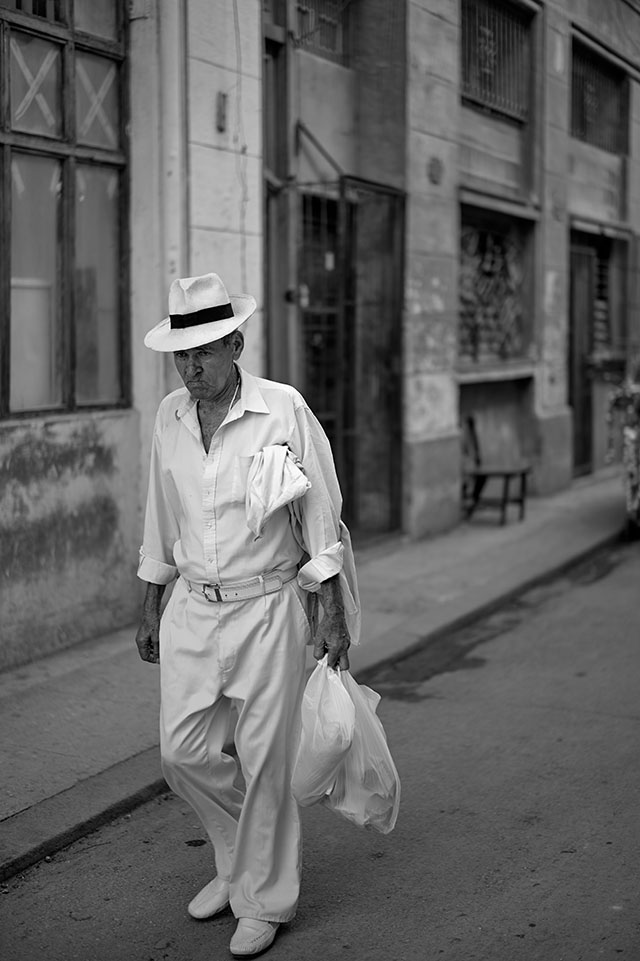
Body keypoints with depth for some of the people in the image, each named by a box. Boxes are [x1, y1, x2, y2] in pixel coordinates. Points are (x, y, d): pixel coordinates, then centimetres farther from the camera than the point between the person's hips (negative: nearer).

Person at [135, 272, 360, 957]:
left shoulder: (283, 411, -11)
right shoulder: (169, 417, 4)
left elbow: (322, 515, -7)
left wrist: (332, 615, -8)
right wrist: (150, 609, 16)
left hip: (267, 606, -5)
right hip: (192, 608, 5)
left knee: (264, 760, 2)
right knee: (182, 753, 6)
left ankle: (264, 900, 21)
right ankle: (239, 858, 33)